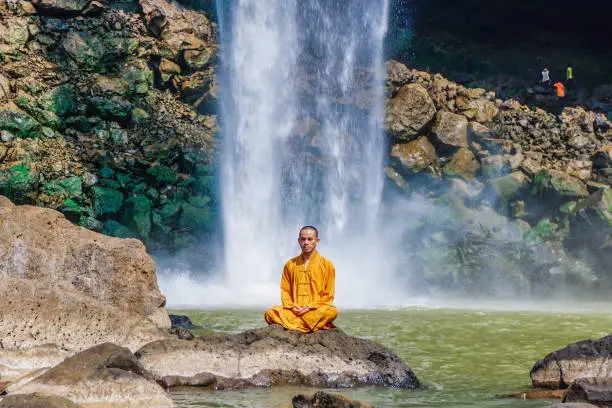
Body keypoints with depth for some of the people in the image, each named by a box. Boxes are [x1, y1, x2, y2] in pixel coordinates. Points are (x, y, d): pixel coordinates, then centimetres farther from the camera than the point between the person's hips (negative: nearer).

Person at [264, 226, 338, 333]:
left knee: (332, 312, -36)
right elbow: (285, 291, 13)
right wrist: (292, 306, -8)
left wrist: (310, 307, -11)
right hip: (294, 311, 3)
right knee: (270, 314, -28)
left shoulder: (327, 265, 6)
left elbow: (328, 295, 3)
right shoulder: (290, 265, 14)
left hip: (317, 310, -3)